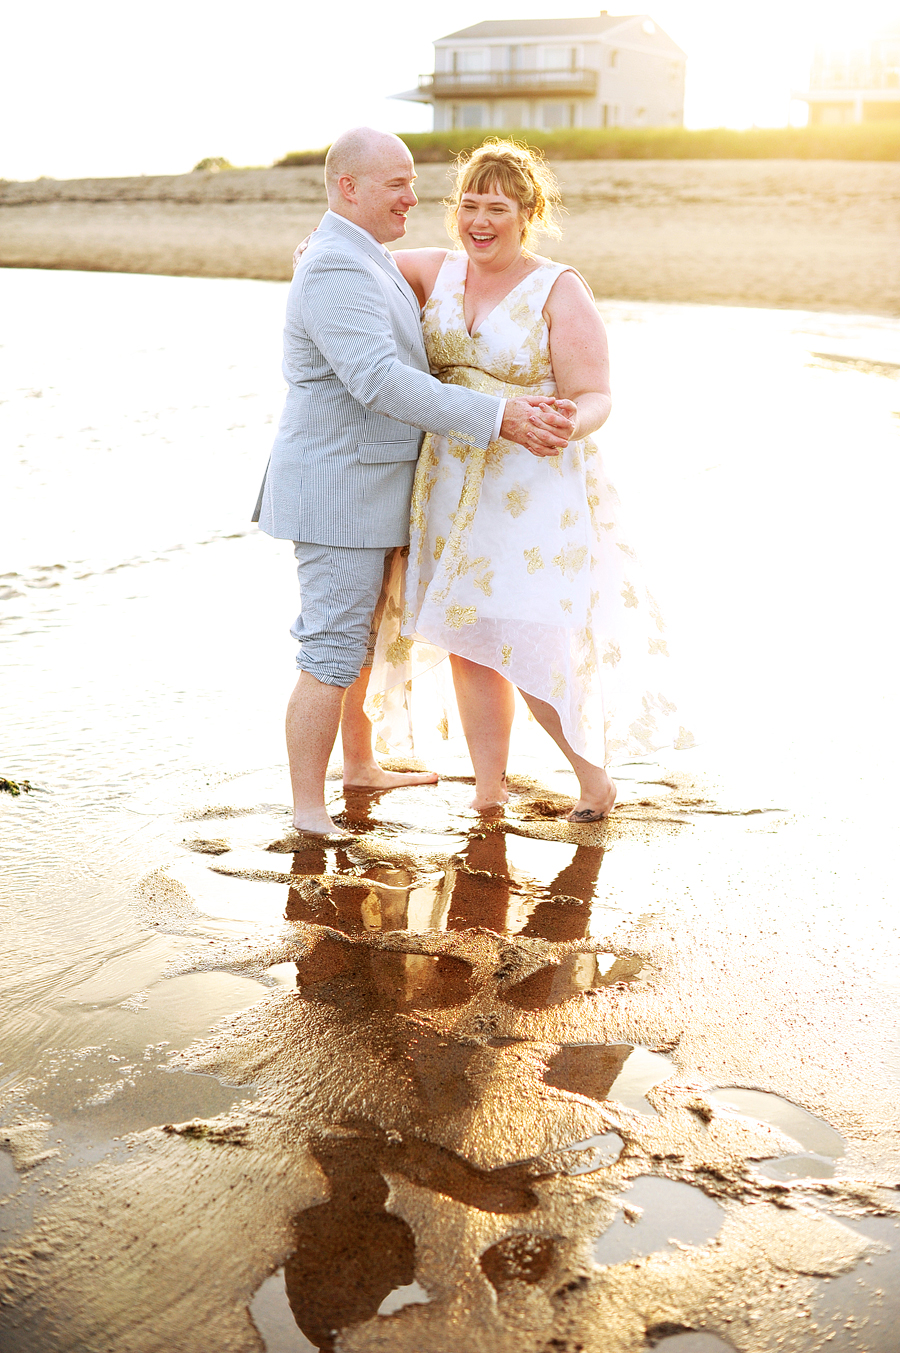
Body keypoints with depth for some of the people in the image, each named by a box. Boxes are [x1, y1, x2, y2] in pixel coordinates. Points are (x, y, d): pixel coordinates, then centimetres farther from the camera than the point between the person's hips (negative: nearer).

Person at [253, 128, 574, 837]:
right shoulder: (337, 270, -21)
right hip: (339, 490, -11)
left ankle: (361, 765, 38)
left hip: (364, 483, 11)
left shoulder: (362, 259, 13)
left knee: (364, 632, 21)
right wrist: (499, 417, -32)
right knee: (334, 654, -5)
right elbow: (382, 382, -31)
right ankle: (309, 812, 3)